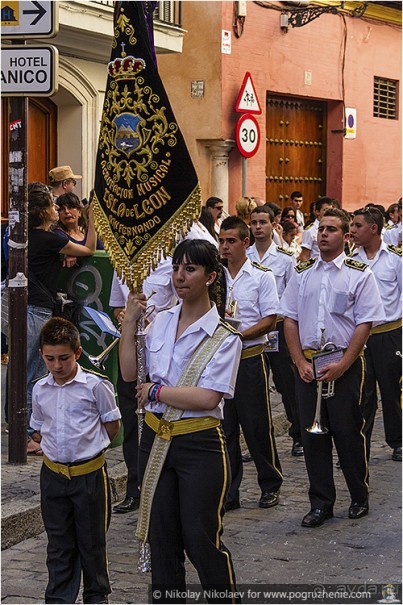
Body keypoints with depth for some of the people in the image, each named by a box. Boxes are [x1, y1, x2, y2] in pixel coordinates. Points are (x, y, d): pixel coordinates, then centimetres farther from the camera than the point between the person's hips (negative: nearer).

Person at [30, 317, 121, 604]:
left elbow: (112, 426, -2)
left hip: (89, 474, -4)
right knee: (59, 542, 11)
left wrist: (89, 447, 4)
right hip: (53, 474, 4)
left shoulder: (95, 386, -12)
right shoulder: (40, 390, 2)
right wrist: (59, 449, 5)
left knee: (92, 540, 8)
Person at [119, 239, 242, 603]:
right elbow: (130, 373, 5)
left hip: (200, 445, -5)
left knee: (200, 539, -1)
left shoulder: (224, 337, -10)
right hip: (155, 439, 6)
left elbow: (207, 398, -20)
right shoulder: (160, 322, 8)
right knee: (161, 535, 12)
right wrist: (129, 322, 0)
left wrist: (156, 391, -11)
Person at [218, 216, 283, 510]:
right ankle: (228, 492, 13)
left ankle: (271, 485, 19)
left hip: (250, 357, -3)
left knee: (257, 425, 2)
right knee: (223, 427, 6)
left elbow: (269, 321, -6)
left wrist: (238, 335, -17)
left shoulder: (262, 276, -1)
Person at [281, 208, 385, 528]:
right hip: (307, 364, 4)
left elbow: (365, 324, -7)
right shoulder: (303, 273, 10)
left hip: (345, 363, -4)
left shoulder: (359, 274, -2)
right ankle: (321, 503, 15)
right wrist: (301, 362, -2)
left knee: (348, 432, 2)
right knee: (313, 432, 6)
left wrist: (342, 366, -14)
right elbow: (290, 319, 9)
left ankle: (360, 497, 21)